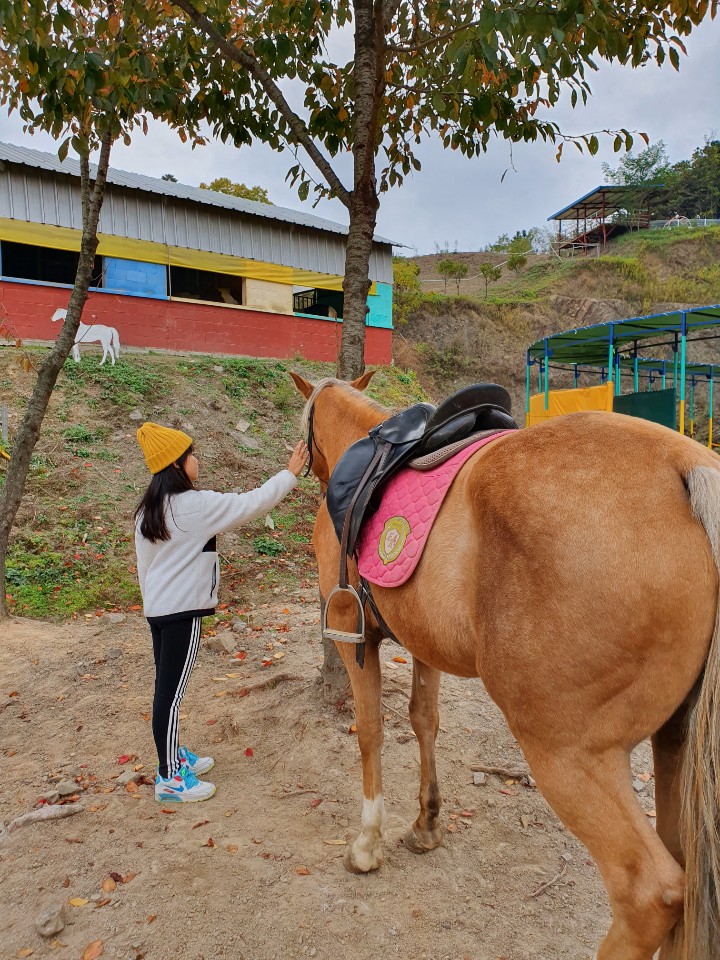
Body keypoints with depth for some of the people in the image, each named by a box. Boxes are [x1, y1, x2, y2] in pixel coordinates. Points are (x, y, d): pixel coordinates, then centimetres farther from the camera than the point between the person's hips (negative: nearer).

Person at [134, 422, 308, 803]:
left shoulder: (148, 511, 8)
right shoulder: (196, 505, -17)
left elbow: (143, 565, 15)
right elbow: (252, 503, -12)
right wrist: (290, 473, -3)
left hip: (157, 609, 9)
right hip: (183, 612, -9)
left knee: (167, 688, 17)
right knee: (171, 691, -2)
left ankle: (173, 755, 32)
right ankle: (169, 778, 8)